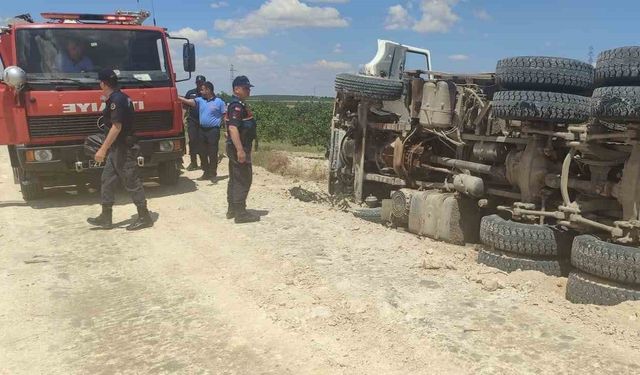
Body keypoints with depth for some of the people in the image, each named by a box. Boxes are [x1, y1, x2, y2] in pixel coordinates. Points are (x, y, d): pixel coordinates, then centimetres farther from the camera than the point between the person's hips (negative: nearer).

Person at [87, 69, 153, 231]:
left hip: (123, 148, -10)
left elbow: (116, 127, -23)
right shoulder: (121, 97, 14)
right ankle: (106, 218, 18)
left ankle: (144, 217, 4)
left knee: (132, 182, -4)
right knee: (107, 180, 12)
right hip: (118, 148, 10)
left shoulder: (116, 100, -17)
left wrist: (103, 149, -23)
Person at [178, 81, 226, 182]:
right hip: (202, 130, 5)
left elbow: (226, 116, -3)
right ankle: (206, 173, 21)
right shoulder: (200, 100, 9)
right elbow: (188, 101, -2)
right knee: (202, 153, 10)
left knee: (212, 154, -2)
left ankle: (213, 174, 8)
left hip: (213, 130, -5)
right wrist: (177, 97, -12)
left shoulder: (219, 102, -3)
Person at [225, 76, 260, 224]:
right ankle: (240, 213, -3)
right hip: (239, 148, -11)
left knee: (235, 179, 14)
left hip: (236, 148, 11)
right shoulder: (237, 106, -17)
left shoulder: (239, 104, 16)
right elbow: (233, 128, -26)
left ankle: (232, 209, 23)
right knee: (243, 180, -7)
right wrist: (240, 150, -29)